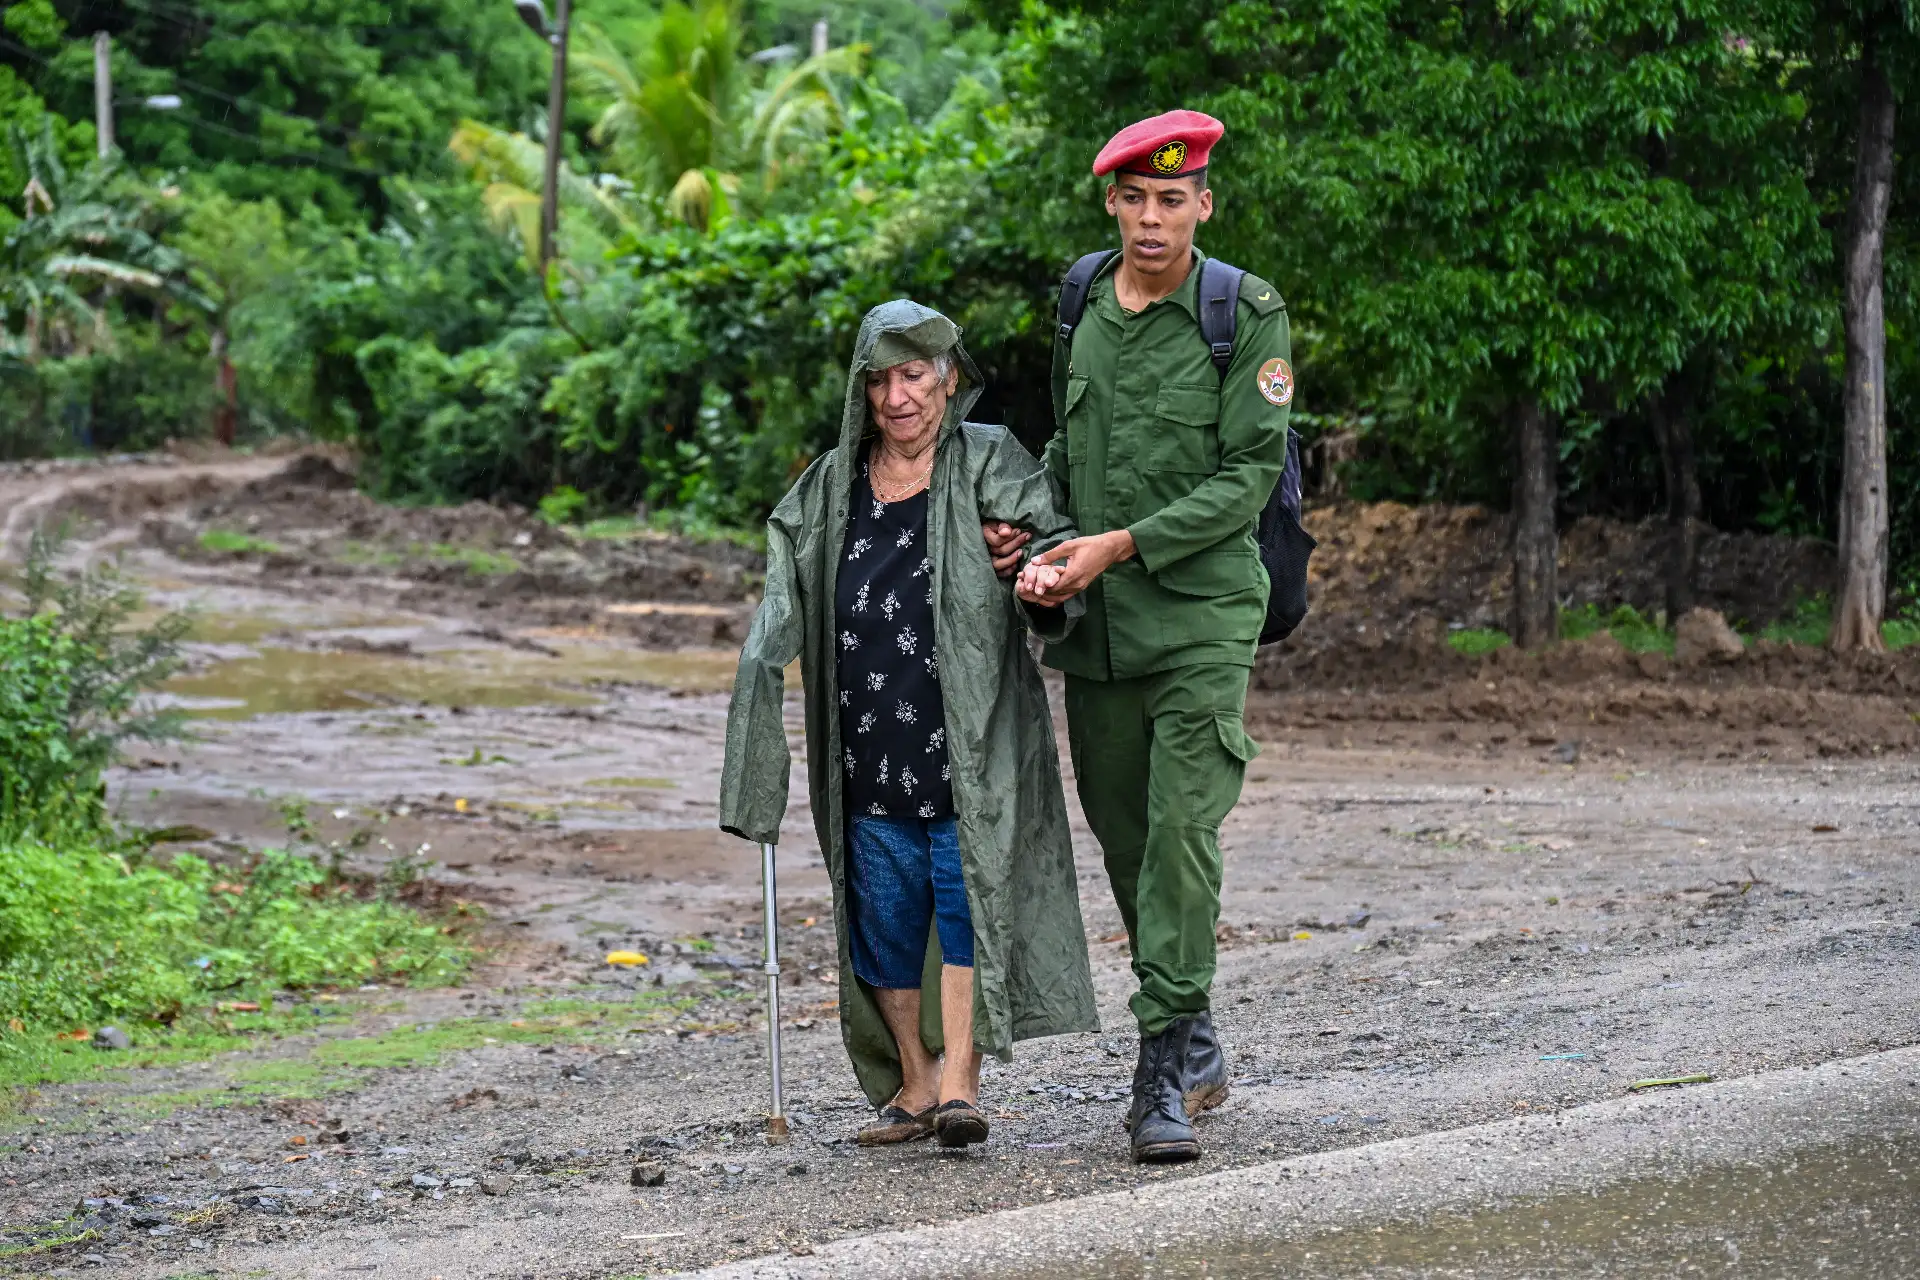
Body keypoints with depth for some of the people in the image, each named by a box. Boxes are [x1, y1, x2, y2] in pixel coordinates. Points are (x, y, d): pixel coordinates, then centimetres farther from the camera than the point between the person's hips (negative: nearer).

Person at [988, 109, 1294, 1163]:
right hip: (1095, 620, 6)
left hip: (1202, 612, -5)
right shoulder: (1079, 306, 10)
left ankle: (1164, 1072, -11)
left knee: (1182, 831, -13)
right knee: (1123, 837, 11)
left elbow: (1250, 473, -11)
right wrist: (1041, 537, 4)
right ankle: (1195, 1044, 27)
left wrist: (1123, 545, -16)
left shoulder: (1246, 315, -6)